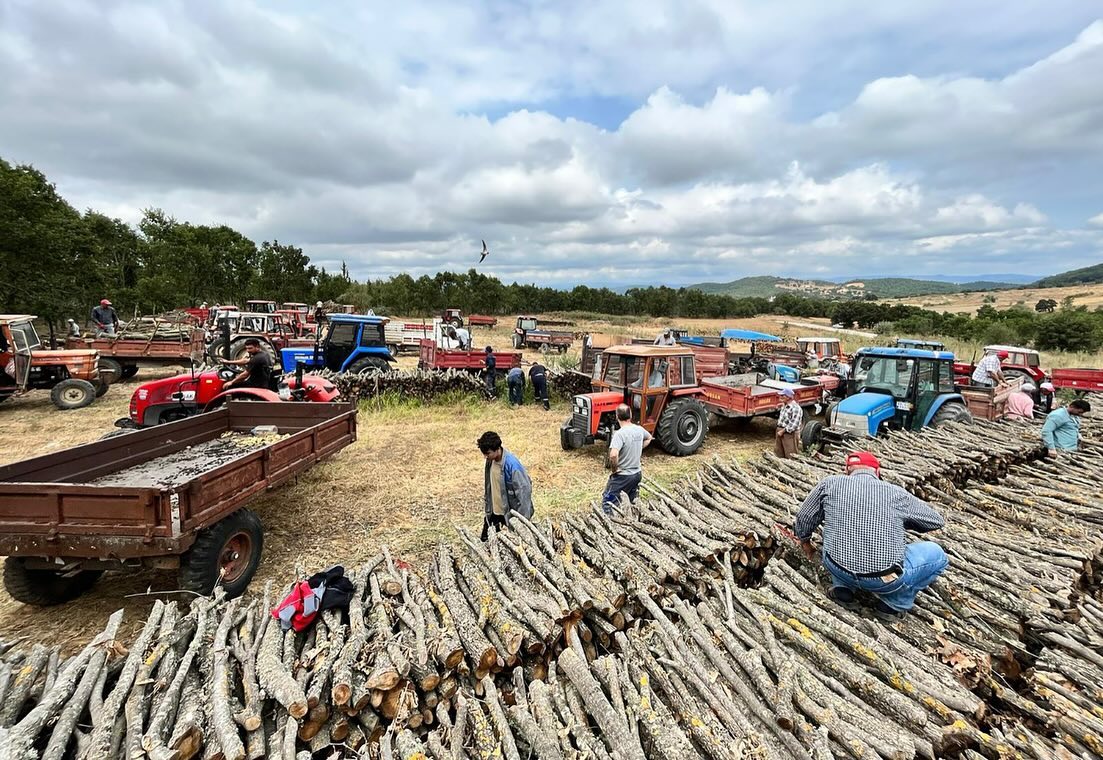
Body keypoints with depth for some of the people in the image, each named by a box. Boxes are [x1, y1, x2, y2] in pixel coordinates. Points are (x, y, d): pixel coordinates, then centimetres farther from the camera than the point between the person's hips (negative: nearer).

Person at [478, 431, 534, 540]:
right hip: (495, 512, 7)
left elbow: (523, 491, -22)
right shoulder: (490, 461, -5)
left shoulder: (511, 464, -27)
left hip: (511, 513, -7)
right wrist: (486, 510, 14)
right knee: (486, 539, 13)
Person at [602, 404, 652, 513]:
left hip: (622, 475, -6)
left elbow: (613, 455, -35)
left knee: (607, 502, 5)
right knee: (632, 500, 23)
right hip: (637, 473, 6)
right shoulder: (639, 429, -1)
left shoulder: (619, 433, -22)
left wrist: (614, 469, -18)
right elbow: (649, 438, 22)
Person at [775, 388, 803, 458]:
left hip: (790, 434, -9)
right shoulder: (784, 406, 12)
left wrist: (783, 431, -19)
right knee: (778, 454, 16)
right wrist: (778, 430, 12)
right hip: (780, 431, 9)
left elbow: (793, 424, -22)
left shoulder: (796, 408, -18)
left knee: (790, 456, -1)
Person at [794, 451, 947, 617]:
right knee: (936, 554, 23)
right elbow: (936, 521, 18)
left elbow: (804, 518, 12)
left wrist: (805, 541, 32)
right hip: (885, 581, -1)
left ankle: (843, 586, 16)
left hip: (838, 569, 1)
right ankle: (895, 601, 12)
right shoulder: (896, 493, 3)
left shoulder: (830, 483, 3)